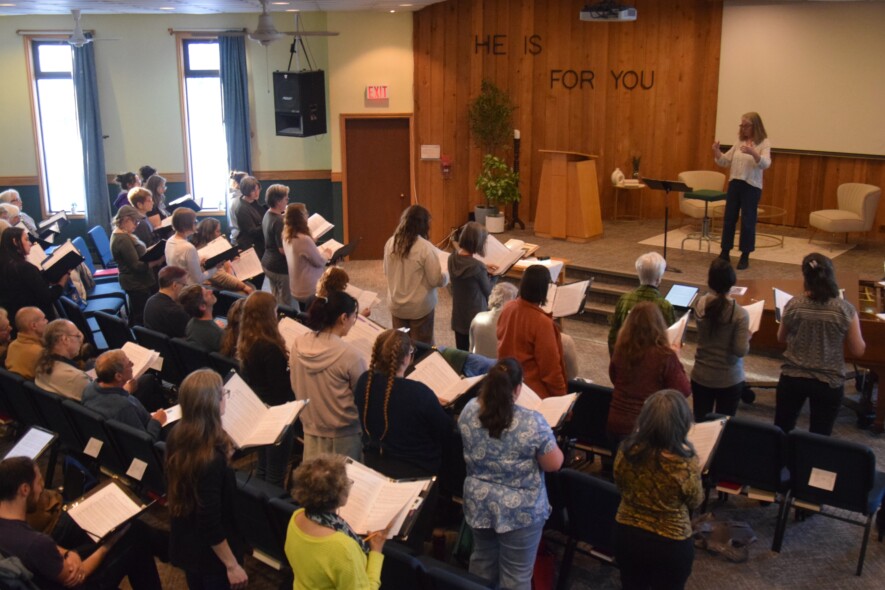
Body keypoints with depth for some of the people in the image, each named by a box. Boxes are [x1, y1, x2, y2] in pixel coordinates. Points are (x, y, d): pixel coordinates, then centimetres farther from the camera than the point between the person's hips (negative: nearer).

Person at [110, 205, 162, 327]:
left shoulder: (122, 235, 9)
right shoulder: (123, 239, -23)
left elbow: (137, 254, 18)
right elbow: (137, 266, -24)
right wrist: (158, 261, -25)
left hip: (138, 281, 10)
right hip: (136, 284, -10)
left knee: (136, 316, 18)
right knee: (140, 318, -2)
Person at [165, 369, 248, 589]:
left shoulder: (177, 437, -10)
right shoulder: (211, 459, -36)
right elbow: (211, 524, -28)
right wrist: (232, 565, -17)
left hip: (184, 544, 8)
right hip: (210, 553, -7)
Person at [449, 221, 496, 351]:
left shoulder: (452, 259, -6)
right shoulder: (478, 266, -25)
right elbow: (488, 291, -9)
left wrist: (486, 272, 6)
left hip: (458, 316, 6)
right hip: (476, 317, -6)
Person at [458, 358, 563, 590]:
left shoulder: (469, 411, -10)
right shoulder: (532, 423, -25)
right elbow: (554, 464, -15)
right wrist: (545, 445, 4)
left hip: (478, 503, 5)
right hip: (520, 510, -5)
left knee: (483, 558, 26)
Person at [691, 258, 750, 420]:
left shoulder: (699, 305, -9)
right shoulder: (740, 314, -20)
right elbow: (741, 351, -17)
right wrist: (747, 336, 0)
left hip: (701, 376, 3)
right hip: (730, 380, -2)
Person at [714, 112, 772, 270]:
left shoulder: (763, 143, -6)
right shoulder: (739, 142, 9)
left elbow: (765, 164, -22)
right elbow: (725, 162, 10)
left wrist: (753, 153, -38)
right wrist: (717, 152, -9)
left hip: (751, 187, -5)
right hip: (734, 184, 5)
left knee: (747, 221, 0)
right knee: (729, 218, 8)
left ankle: (745, 256, 10)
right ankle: (725, 252, 19)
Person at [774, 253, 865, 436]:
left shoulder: (793, 305, -10)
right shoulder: (845, 310, -14)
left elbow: (781, 338, 6)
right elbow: (858, 351, -5)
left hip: (792, 378, 1)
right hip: (829, 382, -1)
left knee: (780, 432, 18)